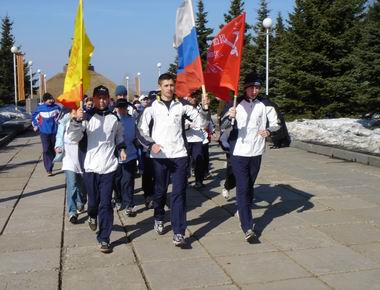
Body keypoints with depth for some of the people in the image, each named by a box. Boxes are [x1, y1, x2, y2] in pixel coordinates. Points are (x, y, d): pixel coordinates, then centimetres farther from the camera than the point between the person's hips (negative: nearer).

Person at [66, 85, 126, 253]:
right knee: (93, 201, 12)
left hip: (109, 167, 1)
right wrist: (76, 121, -29)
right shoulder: (87, 117, -2)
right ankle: (92, 216, 47)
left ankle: (104, 238, 7)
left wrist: (121, 148, 11)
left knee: (106, 204, -1)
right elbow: (73, 138, -14)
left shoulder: (114, 118, 6)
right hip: (91, 167, -1)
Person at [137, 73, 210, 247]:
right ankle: (159, 219, 41)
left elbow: (202, 122, 0)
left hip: (179, 155, 0)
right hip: (159, 156, 0)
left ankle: (178, 233, -3)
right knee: (160, 191, 14)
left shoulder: (182, 106, 3)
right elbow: (141, 130, 0)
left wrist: (204, 108, -19)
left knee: (179, 193, -4)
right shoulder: (152, 107, 0)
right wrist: (151, 144, -16)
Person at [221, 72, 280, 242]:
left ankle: (244, 213, 40)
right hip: (239, 152, -3)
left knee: (249, 186, 17)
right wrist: (230, 117, -30)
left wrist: (268, 130, -17)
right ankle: (247, 228, -14)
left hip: (256, 152, 3)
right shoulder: (236, 104, -4)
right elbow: (223, 126, -8)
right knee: (242, 188, -10)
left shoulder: (264, 105, 0)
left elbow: (275, 123, 5)